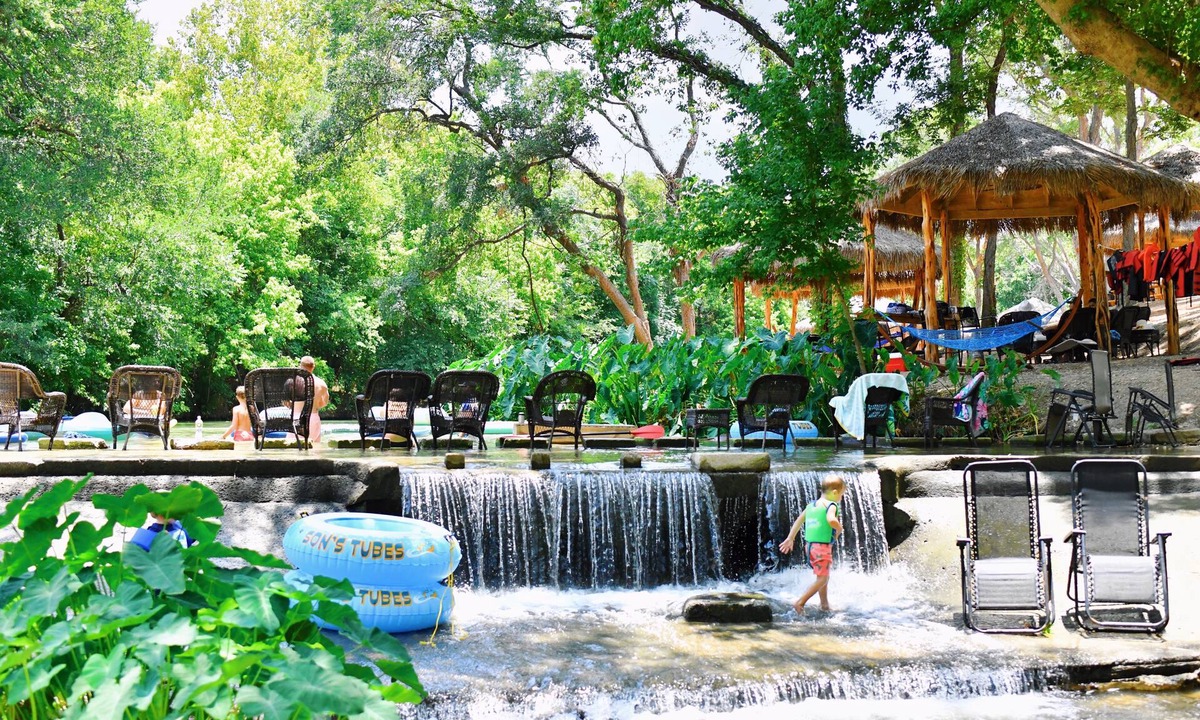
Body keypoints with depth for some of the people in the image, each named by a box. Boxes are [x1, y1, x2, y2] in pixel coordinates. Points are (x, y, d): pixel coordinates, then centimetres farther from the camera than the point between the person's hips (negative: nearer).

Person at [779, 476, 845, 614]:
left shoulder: (812, 505, 14)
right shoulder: (831, 505, -11)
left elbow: (799, 521, 18)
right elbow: (831, 520, -31)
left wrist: (790, 538, 25)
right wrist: (839, 528, -11)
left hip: (810, 545, 9)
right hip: (822, 546, -9)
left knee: (823, 576, 22)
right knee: (822, 578, -4)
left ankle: (825, 604, 31)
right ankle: (800, 603, -12)